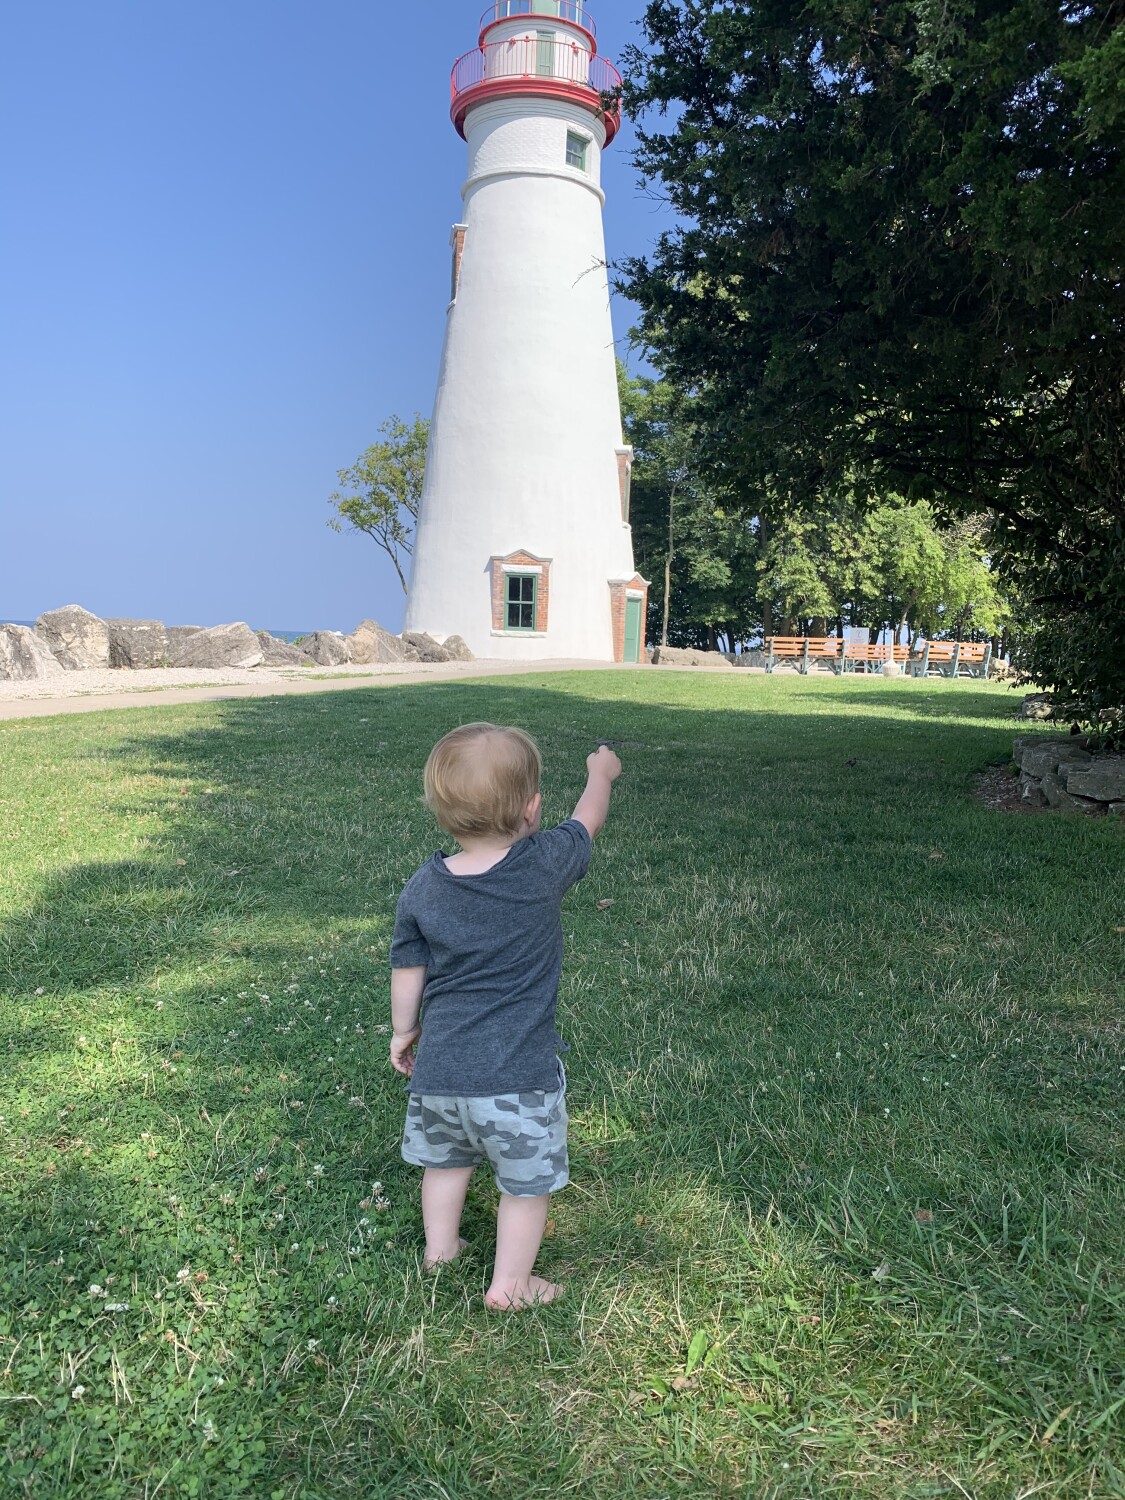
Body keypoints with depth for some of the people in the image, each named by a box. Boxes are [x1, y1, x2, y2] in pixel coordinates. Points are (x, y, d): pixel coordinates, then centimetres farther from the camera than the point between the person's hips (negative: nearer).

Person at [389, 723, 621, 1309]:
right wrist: (601, 773, 23)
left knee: (445, 1159, 27)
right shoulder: (545, 867, -16)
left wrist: (403, 1032, 20)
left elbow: (407, 972, 2)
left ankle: (440, 1250, 44)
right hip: (518, 1071, -4)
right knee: (527, 1182, 15)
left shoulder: (421, 888, -7)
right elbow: (587, 820, 3)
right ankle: (510, 1285, 27)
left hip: (439, 1066, 4)